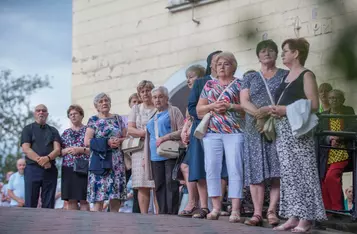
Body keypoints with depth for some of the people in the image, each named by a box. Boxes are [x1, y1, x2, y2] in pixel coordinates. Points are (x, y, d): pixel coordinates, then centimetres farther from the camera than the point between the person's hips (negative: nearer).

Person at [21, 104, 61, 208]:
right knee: (30, 204, -6)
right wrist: (40, 160, -17)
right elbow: (26, 149, -4)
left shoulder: (53, 131, 17)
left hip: (50, 170, 2)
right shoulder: (28, 129, 10)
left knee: (48, 205, -1)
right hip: (32, 169, -2)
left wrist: (47, 158, -18)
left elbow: (57, 150, 3)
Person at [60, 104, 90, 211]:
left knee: (83, 200, -6)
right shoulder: (66, 133, 17)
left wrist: (81, 150, -12)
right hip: (68, 169, 4)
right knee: (71, 200, 1)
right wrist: (67, 150, -6)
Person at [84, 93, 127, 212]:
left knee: (116, 199, -2)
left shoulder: (118, 119, 15)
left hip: (117, 162, 3)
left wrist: (119, 141, -7)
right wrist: (107, 142, -13)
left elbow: (126, 137, 16)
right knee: (98, 198, -9)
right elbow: (87, 142, -4)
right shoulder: (93, 120, 5)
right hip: (100, 162, -3)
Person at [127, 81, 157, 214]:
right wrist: (145, 133, -9)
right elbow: (130, 129, 8)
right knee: (142, 186, -3)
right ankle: (143, 215, -1)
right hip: (140, 150, 2)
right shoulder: (136, 109, 19)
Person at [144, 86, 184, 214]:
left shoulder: (173, 111, 4)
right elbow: (148, 138, 29)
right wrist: (146, 158, 22)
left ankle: (172, 213, -10)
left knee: (171, 184, -11)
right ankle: (163, 213, 5)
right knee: (159, 186, 3)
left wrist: (165, 137, -16)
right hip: (155, 156, 6)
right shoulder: (152, 116, 23)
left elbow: (182, 131, -6)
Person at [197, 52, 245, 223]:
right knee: (212, 168, -2)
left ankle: (235, 210, -10)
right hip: (212, 132, 4)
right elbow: (199, 110, 15)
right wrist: (212, 106, -4)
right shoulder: (209, 85, 17)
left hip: (234, 131, -4)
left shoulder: (239, 84, 7)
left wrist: (229, 107, -14)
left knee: (235, 169, -9)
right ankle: (216, 207, 4)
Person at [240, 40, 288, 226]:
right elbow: (244, 102, 5)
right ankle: (257, 213, -7)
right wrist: (259, 114, -14)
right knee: (256, 171, -5)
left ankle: (272, 211, -8)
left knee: (276, 171, -9)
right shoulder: (249, 78, 17)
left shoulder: (285, 75, 11)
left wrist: (268, 110, -16)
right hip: (254, 130, 2)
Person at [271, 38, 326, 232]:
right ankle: (293, 216, 6)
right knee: (288, 173, 4)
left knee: (301, 172, -8)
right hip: (282, 130, 8)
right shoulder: (286, 77, 19)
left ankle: (306, 218, -7)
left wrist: (286, 109, -17)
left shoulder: (306, 75, -4)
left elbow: (314, 105, -12)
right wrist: (276, 111, 2)